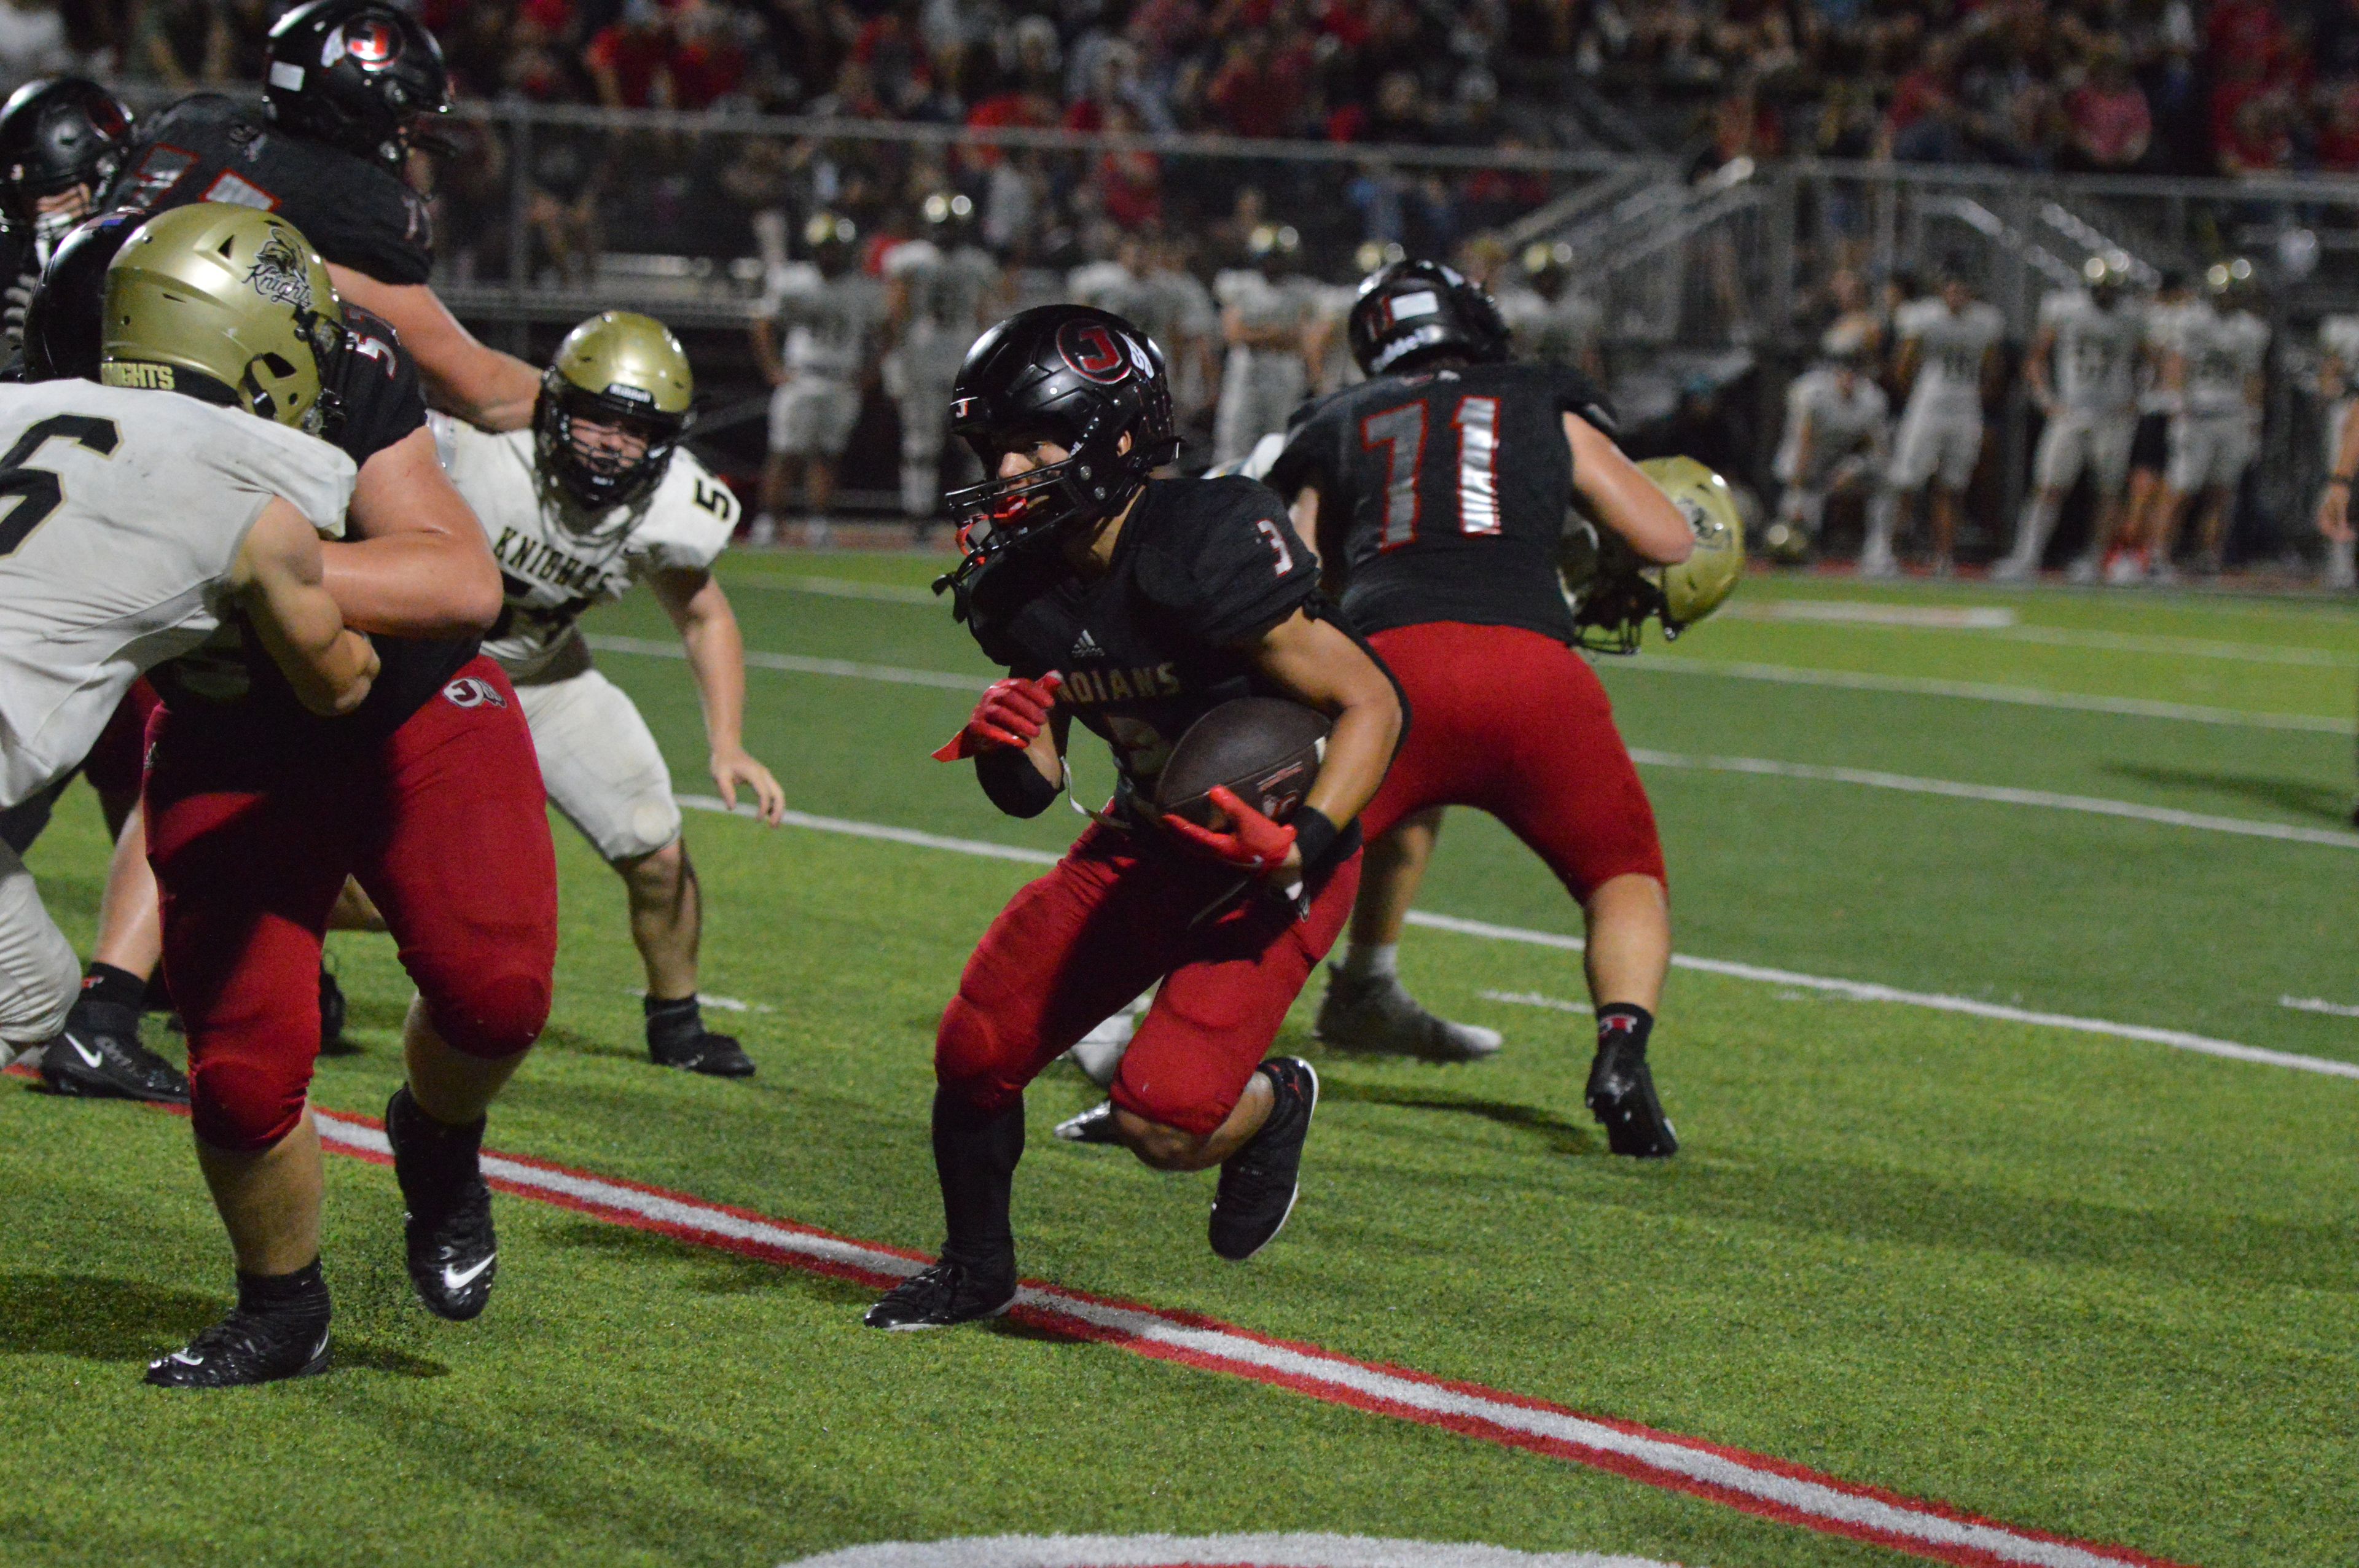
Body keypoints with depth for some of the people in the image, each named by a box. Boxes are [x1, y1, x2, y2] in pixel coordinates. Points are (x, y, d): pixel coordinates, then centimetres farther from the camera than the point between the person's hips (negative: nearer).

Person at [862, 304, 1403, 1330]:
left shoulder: (1207, 556, -27)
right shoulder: (1017, 586, -5)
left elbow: (1371, 704, -21)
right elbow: (1032, 792, 5)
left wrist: (1302, 846, -31)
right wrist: (1003, 747, -18)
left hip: (1268, 863, -7)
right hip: (1142, 848, 7)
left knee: (1162, 1121, -19)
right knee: (975, 1055, 1)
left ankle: (1274, 1100, 17)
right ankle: (976, 1272, 29)